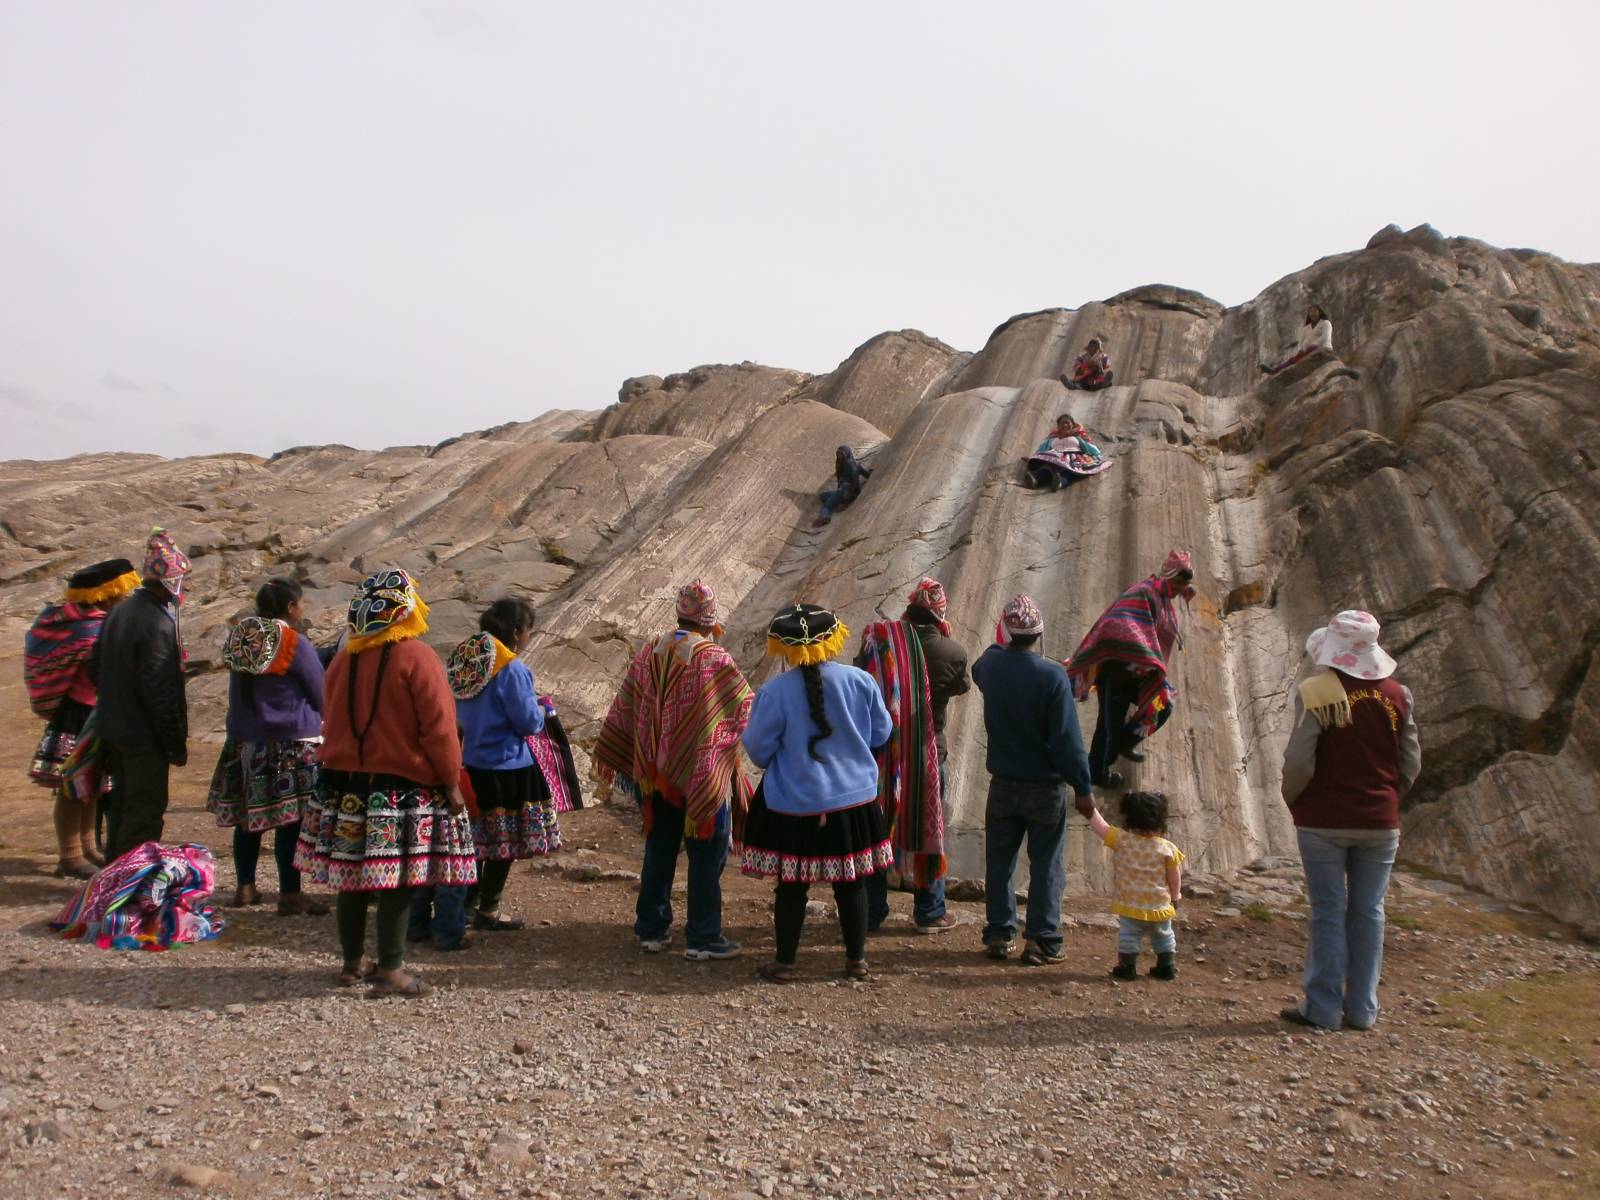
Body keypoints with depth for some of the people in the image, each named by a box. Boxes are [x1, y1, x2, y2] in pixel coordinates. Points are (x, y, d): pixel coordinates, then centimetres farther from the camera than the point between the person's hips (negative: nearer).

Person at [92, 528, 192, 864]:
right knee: (146, 811, 1)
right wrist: (177, 744, -15)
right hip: (144, 736, -9)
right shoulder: (158, 624, -23)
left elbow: (95, 669, 15)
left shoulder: (121, 611, 6)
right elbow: (161, 691, -23)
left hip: (113, 728, 9)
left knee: (122, 804, 20)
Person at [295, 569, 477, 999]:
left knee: (351, 873, 14)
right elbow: (438, 727, -14)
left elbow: (334, 719, 16)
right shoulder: (417, 657, -12)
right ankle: (390, 971, 4)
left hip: (344, 784, 7)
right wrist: (451, 783, -7)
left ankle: (353, 962, 26)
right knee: (396, 879, -1)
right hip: (401, 788, -6)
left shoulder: (344, 658, 7)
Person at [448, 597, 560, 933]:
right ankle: (488, 912, 15)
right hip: (506, 768, -8)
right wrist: (542, 709, 4)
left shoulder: (466, 660, 5)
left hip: (470, 763, 8)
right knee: (504, 842, 6)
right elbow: (529, 722, -18)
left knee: (479, 836, 20)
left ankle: (470, 901, 31)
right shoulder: (512, 670, -20)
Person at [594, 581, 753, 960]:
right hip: (704, 777, -5)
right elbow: (747, 708, -7)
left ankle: (651, 929, 25)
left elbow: (624, 709, 6)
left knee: (658, 851, 16)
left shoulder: (649, 654, 0)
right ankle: (703, 938, 11)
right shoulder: (715, 661, -16)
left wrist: (609, 757, 15)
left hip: (656, 774, 5)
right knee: (706, 857, 6)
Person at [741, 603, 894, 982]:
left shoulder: (774, 692, -16)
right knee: (851, 882, 15)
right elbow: (881, 734, 4)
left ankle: (785, 963, 20)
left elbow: (758, 750, -8)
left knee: (791, 884, 10)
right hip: (854, 798, 3)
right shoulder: (860, 681, -7)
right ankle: (856, 960, 27)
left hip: (794, 806, -2)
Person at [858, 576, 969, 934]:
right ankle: (929, 913, 22)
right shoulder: (952, 652, -10)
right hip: (926, 755, 0)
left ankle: (871, 912, 19)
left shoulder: (878, 637, -11)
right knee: (928, 829, 15)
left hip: (879, 752, 1)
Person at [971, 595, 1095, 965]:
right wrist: (1082, 788, -10)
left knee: (999, 862, 14)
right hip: (1046, 786, -3)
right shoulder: (1053, 675, -18)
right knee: (1046, 864, 7)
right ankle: (1042, 941, 10)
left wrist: (1001, 644, 35)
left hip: (1003, 784, 3)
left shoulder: (990, 667, -6)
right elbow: (1067, 738, -17)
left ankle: (999, 935, 19)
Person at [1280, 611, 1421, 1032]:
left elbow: (1299, 761, -13)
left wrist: (1292, 801, 4)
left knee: (1328, 911, 3)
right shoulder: (1398, 694, 2)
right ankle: (1362, 1009, 16)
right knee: (1368, 911, 10)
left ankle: (1323, 1008, 8)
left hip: (1324, 821, -3)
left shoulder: (1314, 693, -12)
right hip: (1380, 823, 4)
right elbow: (1411, 764, 5)